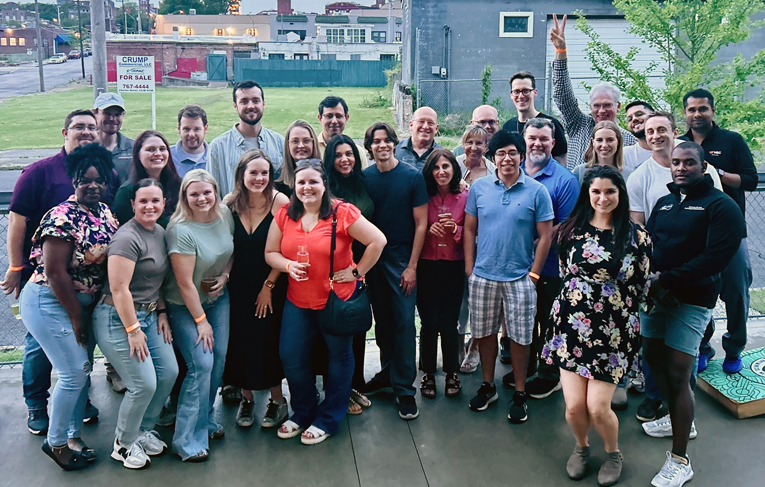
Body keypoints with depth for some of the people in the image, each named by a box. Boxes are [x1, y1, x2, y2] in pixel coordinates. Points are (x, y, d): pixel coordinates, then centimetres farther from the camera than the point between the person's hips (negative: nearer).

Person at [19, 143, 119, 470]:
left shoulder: (105, 212, 3)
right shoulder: (63, 217, -21)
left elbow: (113, 258, 8)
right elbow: (55, 272, -21)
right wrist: (76, 317, -13)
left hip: (84, 303, 8)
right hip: (50, 303, -8)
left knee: (83, 369, 12)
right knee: (74, 373, -4)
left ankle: (73, 436, 28)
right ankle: (55, 442, 16)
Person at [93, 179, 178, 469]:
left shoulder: (160, 232, 8)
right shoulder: (128, 238, -20)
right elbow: (119, 288, -23)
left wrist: (162, 313, 7)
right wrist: (133, 330, -20)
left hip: (149, 315, 9)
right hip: (119, 319, -9)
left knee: (169, 372, 7)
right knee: (144, 384, -8)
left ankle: (144, 430, 28)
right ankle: (123, 444, 16)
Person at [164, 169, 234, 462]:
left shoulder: (225, 215, -6)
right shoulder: (180, 230, -25)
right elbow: (185, 283, -22)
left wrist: (225, 275, -6)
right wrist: (201, 320, -16)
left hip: (218, 298, 6)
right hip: (186, 306, -6)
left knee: (219, 359, 6)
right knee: (202, 364, -11)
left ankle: (206, 420, 27)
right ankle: (188, 440, 0)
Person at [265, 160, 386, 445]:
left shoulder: (342, 213, -15)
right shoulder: (284, 215, -1)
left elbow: (378, 241, -14)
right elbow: (270, 253, 4)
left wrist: (357, 272, -12)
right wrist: (288, 266, -15)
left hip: (338, 298, -3)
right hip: (298, 301, 4)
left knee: (339, 357, 11)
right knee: (291, 357, 6)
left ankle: (327, 420, 29)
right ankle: (303, 413, 29)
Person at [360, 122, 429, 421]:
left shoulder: (413, 177, -4)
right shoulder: (363, 178, 3)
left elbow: (421, 224, -4)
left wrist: (412, 266, -9)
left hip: (402, 258, -3)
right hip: (372, 258, 3)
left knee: (404, 323, -2)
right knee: (382, 320, 12)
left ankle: (404, 388, 6)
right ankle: (388, 373, 29)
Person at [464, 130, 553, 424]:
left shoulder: (536, 191, -4)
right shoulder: (479, 188, 2)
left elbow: (545, 236, -3)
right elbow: (469, 229, 7)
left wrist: (533, 274, -7)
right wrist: (469, 267, 1)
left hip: (519, 278, -2)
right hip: (483, 276, 2)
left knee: (519, 336, 5)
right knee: (485, 332, 13)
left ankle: (520, 394, 21)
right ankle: (487, 386, 30)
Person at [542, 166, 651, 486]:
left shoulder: (636, 236, -2)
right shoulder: (571, 230, 2)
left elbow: (643, 286, 4)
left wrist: (621, 313, 4)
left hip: (613, 330, -1)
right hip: (572, 324, 2)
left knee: (598, 407, -5)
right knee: (574, 405, -2)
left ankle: (613, 453, 27)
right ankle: (581, 447, 32)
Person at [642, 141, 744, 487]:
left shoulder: (721, 206, -5)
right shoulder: (663, 203, 16)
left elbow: (717, 256, -15)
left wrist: (666, 280, -17)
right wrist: (652, 277, -10)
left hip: (692, 299, -6)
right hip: (655, 295, 7)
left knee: (677, 374, -9)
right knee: (653, 359, 12)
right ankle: (679, 417, 39)